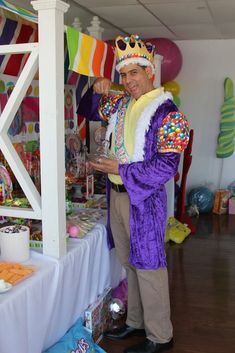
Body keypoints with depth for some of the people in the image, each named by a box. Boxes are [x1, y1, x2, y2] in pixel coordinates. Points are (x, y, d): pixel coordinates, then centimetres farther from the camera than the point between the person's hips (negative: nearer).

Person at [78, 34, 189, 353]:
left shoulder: (168, 113, -15)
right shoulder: (121, 103, 8)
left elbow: (166, 167, -19)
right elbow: (90, 112, 25)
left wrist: (120, 169, -17)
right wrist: (98, 92, 3)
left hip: (144, 199, -7)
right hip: (117, 195, 8)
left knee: (149, 267, 2)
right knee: (131, 264, 18)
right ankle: (136, 322, 35)